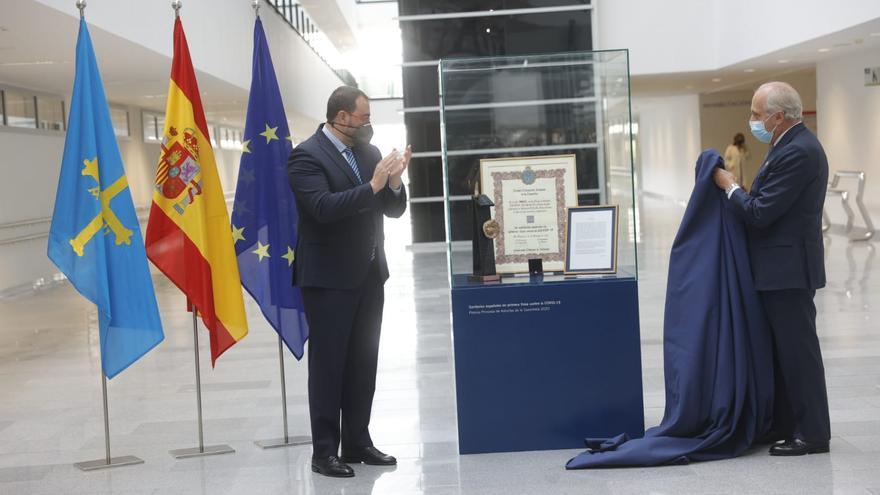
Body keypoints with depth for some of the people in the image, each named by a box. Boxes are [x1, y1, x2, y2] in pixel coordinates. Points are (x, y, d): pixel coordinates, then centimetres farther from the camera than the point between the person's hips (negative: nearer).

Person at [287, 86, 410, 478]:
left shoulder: (369, 152, 9)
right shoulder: (306, 156, -12)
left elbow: (394, 210, 10)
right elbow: (324, 207, -25)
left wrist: (394, 181, -10)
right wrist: (372, 185, -24)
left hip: (368, 273, 7)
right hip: (329, 277, -7)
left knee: (363, 363, 11)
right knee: (328, 364, 0)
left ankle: (357, 442, 21)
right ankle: (324, 451, 6)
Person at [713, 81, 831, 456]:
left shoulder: (797, 153, -20)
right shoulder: (793, 145, 13)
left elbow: (759, 213, -22)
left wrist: (730, 186, -8)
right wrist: (739, 191, 7)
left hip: (788, 270, -11)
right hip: (781, 269, 11)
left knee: (797, 351, -2)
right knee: (783, 350, 16)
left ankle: (811, 434, 7)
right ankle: (786, 425, 26)